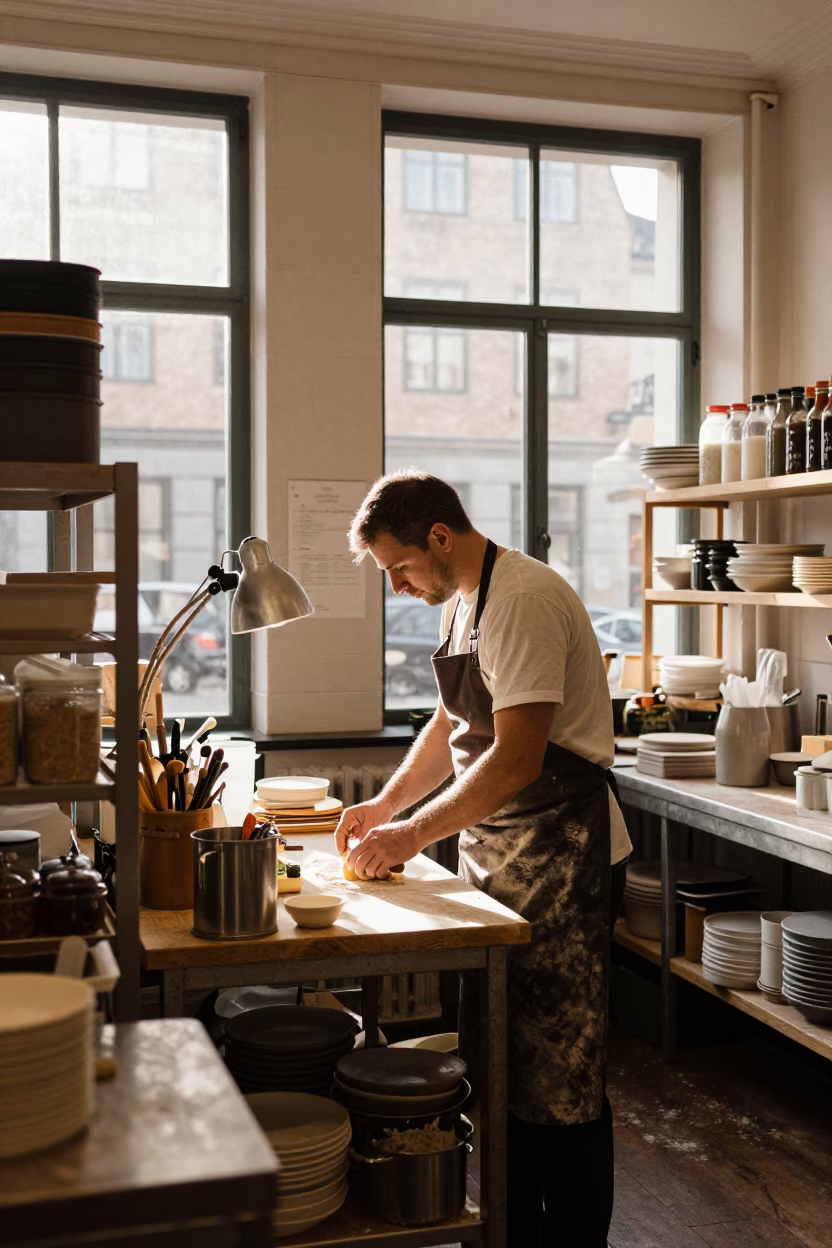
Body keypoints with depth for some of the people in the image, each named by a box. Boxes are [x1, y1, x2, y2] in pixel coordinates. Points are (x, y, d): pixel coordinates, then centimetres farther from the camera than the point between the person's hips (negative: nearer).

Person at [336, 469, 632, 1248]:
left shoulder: (524, 600, -19)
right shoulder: (461, 601, 12)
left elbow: (518, 757, -25)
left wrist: (414, 836, -19)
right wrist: (384, 807, 12)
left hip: (561, 857, -9)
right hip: (495, 852, 10)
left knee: (557, 1074, 0)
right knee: (494, 1064, 16)